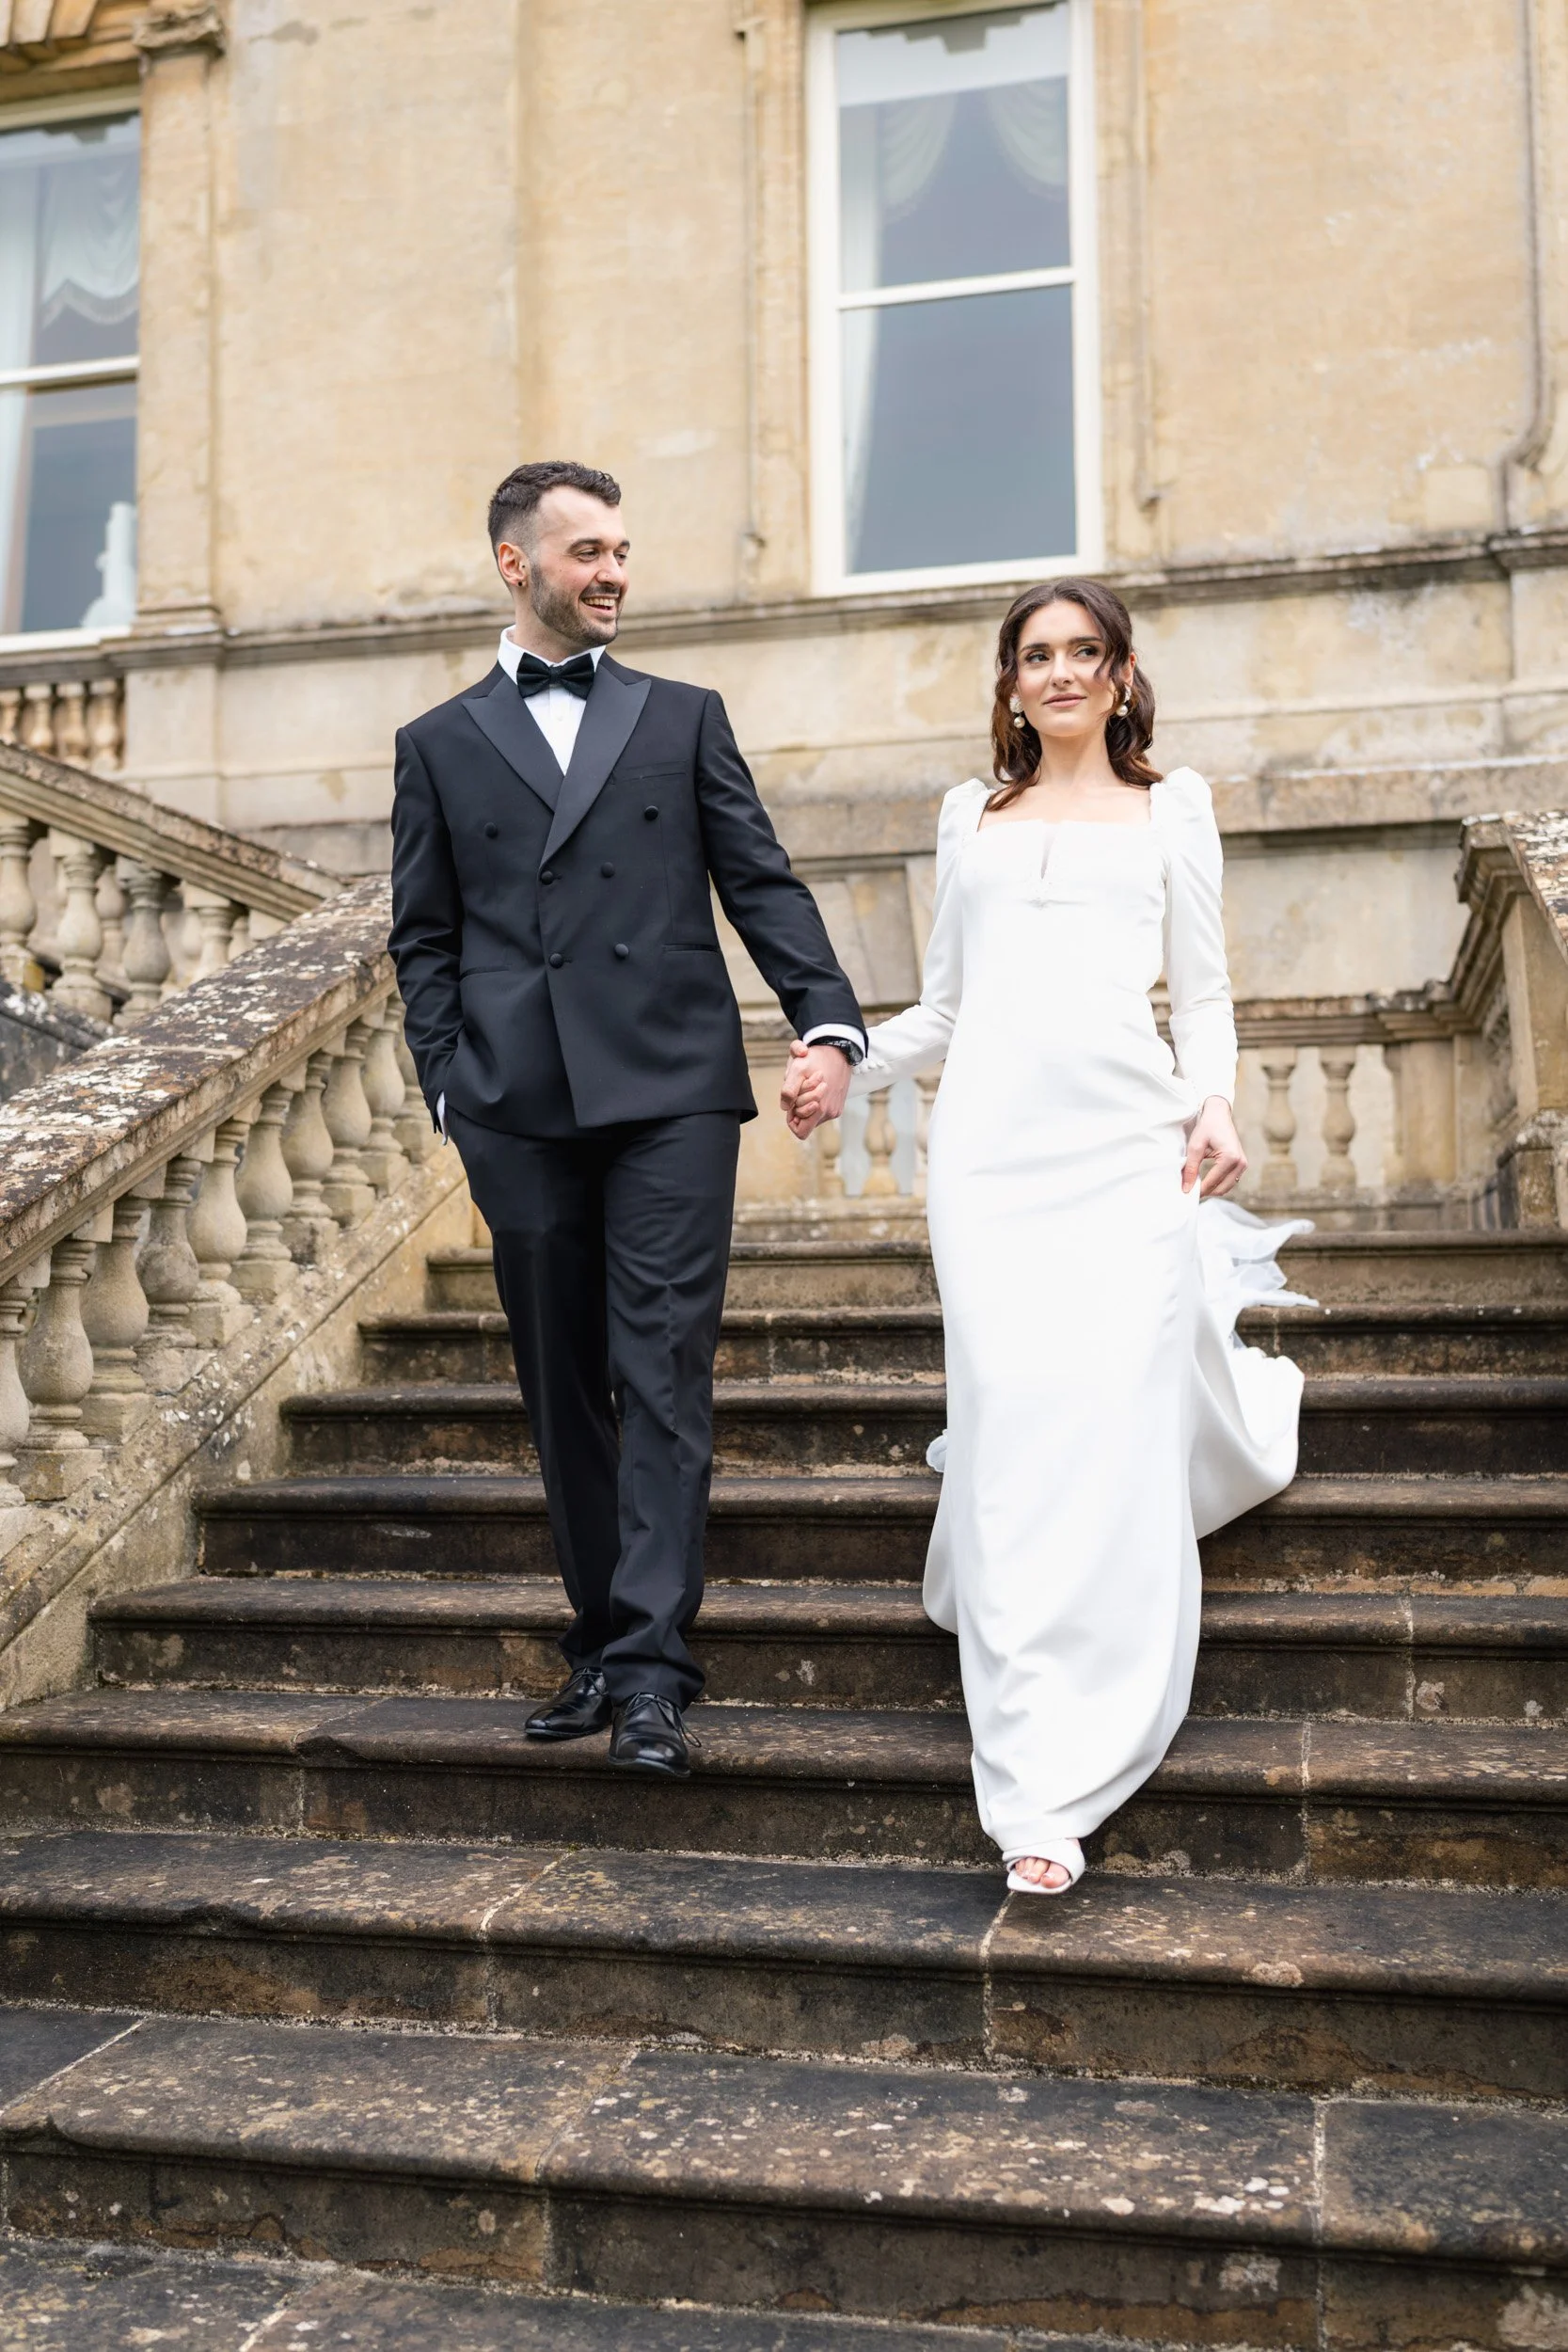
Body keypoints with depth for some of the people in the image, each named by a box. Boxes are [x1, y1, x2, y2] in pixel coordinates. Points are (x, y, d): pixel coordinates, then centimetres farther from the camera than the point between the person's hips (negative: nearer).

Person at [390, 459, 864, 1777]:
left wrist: (829, 1020, -7)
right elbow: (425, 940, 12)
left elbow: (762, 883, 8)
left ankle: (652, 1668, -6)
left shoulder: (684, 720, 14)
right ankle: (599, 1643, 19)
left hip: (671, 1091, -1)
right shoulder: (440, 746, 15)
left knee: (664, 1375, -7)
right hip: (521, 1111, 2)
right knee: (566, 1391, 7)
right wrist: (452, 1090, 0)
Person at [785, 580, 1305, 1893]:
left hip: (1129, 1141, -1)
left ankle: (1078, 1767, 10)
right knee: (1012, 1429, -7)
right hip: (993, 1143, 1)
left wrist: (1217, 1103, -6)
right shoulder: (971, 818, 21)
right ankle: (1033, 1795, 1)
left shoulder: (1173, 806, 16)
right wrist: (843, 1065, 6)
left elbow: (1204, 992, 12)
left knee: (1118, 1430, -7)